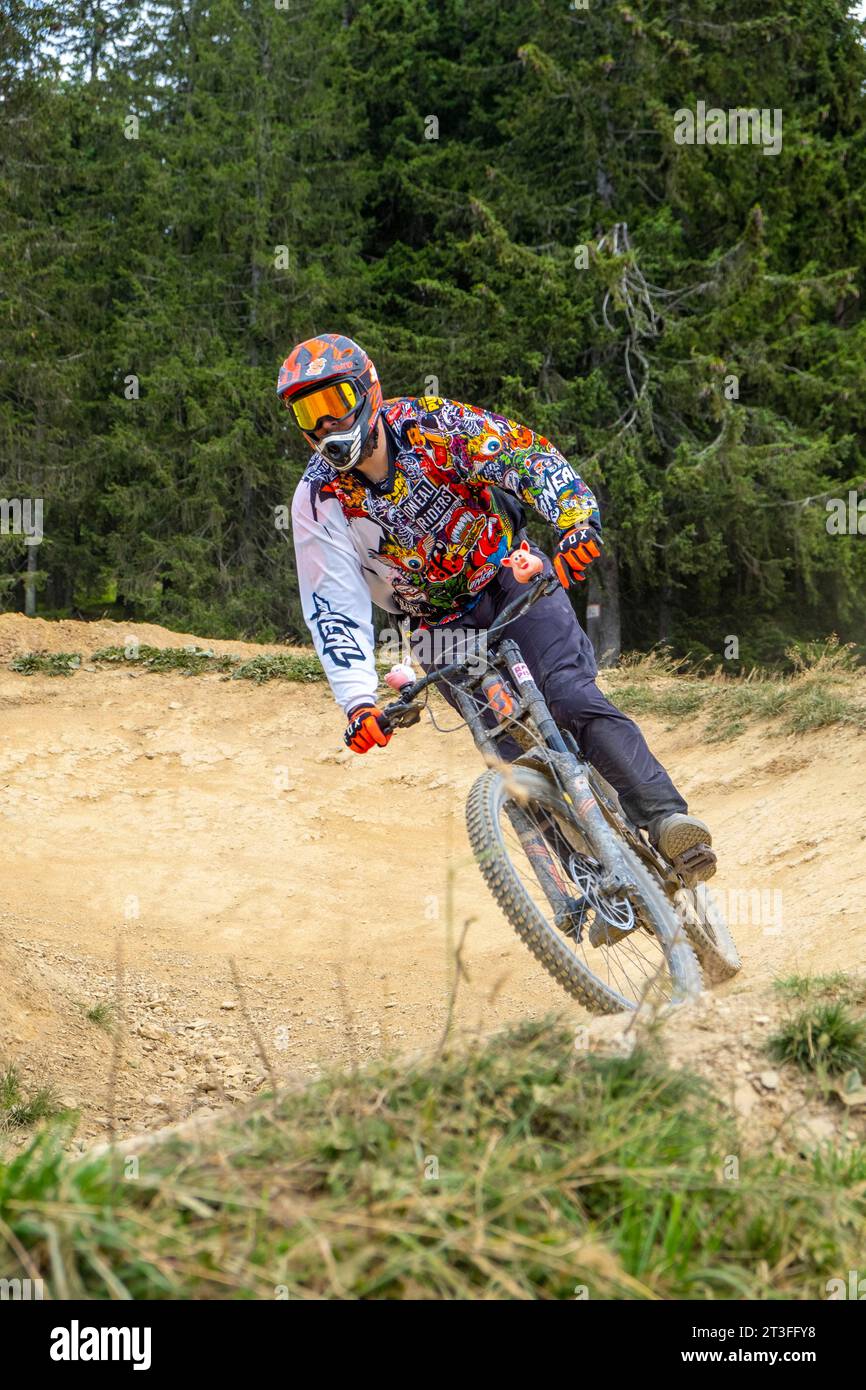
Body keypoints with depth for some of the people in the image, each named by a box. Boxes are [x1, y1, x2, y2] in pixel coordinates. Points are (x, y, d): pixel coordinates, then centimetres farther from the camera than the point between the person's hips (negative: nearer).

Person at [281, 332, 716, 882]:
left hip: (511, 578, -2)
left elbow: (529, 454, -23)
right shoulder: (319, 502, -15)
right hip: (445, 626, 2)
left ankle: (667, 816, -33)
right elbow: (334, 610, -20)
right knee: (519, 752, -14)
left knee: (571, 697, -25)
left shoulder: (430, 424, -17)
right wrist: (358, 702, -34)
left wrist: (576, 518, -43)